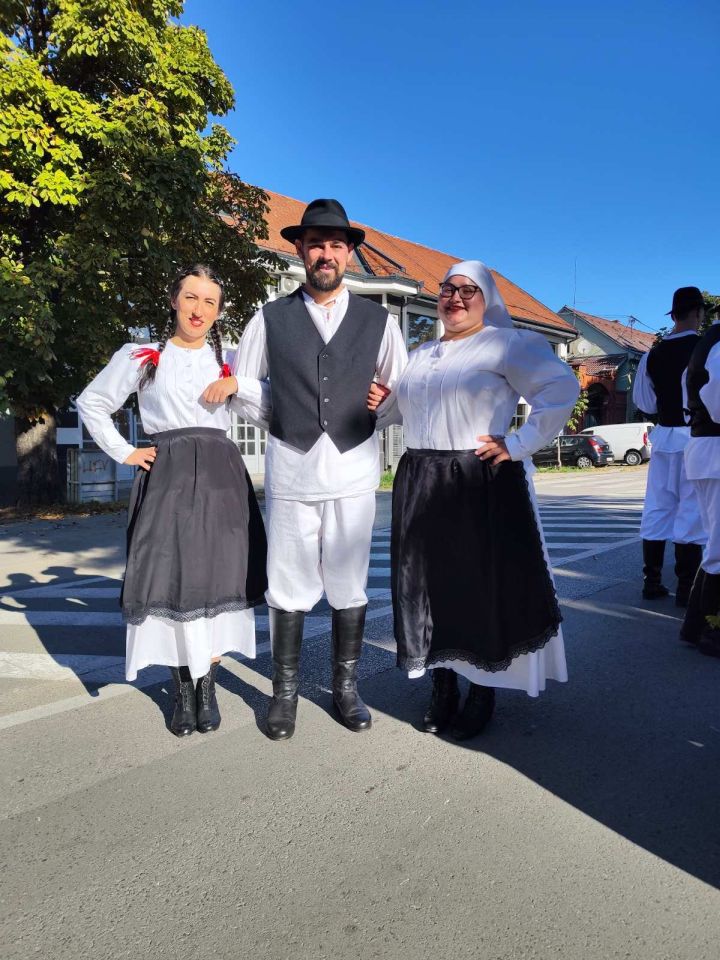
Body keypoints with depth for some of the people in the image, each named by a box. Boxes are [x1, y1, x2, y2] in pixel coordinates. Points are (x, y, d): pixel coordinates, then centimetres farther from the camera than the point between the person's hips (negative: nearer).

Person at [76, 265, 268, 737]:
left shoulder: (227, 360, 15)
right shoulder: (142, 357, 9)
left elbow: (270, 408, 5)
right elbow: (92, 403, 14)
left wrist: (238, 380, -11)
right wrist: (124, 452, 5)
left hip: (221, 477, 2)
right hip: (167, 479, -1)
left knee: (217, 581, 1)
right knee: (172, 582, -2)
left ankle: (207, 686, 14)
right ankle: (183, 689, 12)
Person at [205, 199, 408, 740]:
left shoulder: (378, 321, 9)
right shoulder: (271, 318, 7)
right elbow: (237, 385, 12)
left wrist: (373, 412, 3)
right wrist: (280, 421, 5)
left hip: (353, 471, 1)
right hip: (290, 471, 0)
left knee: (349, 585, 8)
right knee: (289, 585, 5)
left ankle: (346, 687, 23)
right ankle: (285, 691, 20)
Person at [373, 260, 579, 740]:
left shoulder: (508, 344, -3)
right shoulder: (420, 355, 19)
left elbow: (562, 387, -13)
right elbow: (387, 406, 26)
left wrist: (518, 445, -16)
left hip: (483, 485, -6)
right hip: (421, 486, 6)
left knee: (486, 587, 2)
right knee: (429, 587, 10)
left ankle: (484, 691, 20)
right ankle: (443, 687, 26)